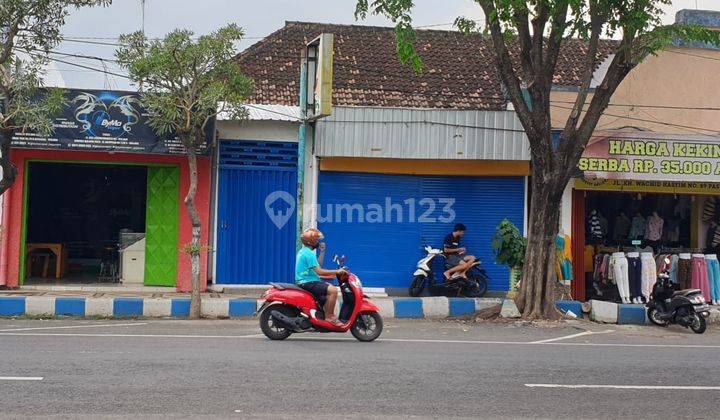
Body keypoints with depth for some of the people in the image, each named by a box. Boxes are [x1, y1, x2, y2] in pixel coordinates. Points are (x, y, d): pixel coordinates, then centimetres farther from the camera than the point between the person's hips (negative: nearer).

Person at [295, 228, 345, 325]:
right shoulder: (309, 253, -17)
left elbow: (318, 265, 23)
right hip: (308, 283, -11)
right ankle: (329, 317, -17)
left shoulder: (303, 251, 17)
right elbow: (319, 271, -23)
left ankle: (327, 314, 19)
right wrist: (336, 271, -18)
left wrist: (322, 252, 14)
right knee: (333, 290, -22)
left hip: (303, 281, 11)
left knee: (330, 287, 21)